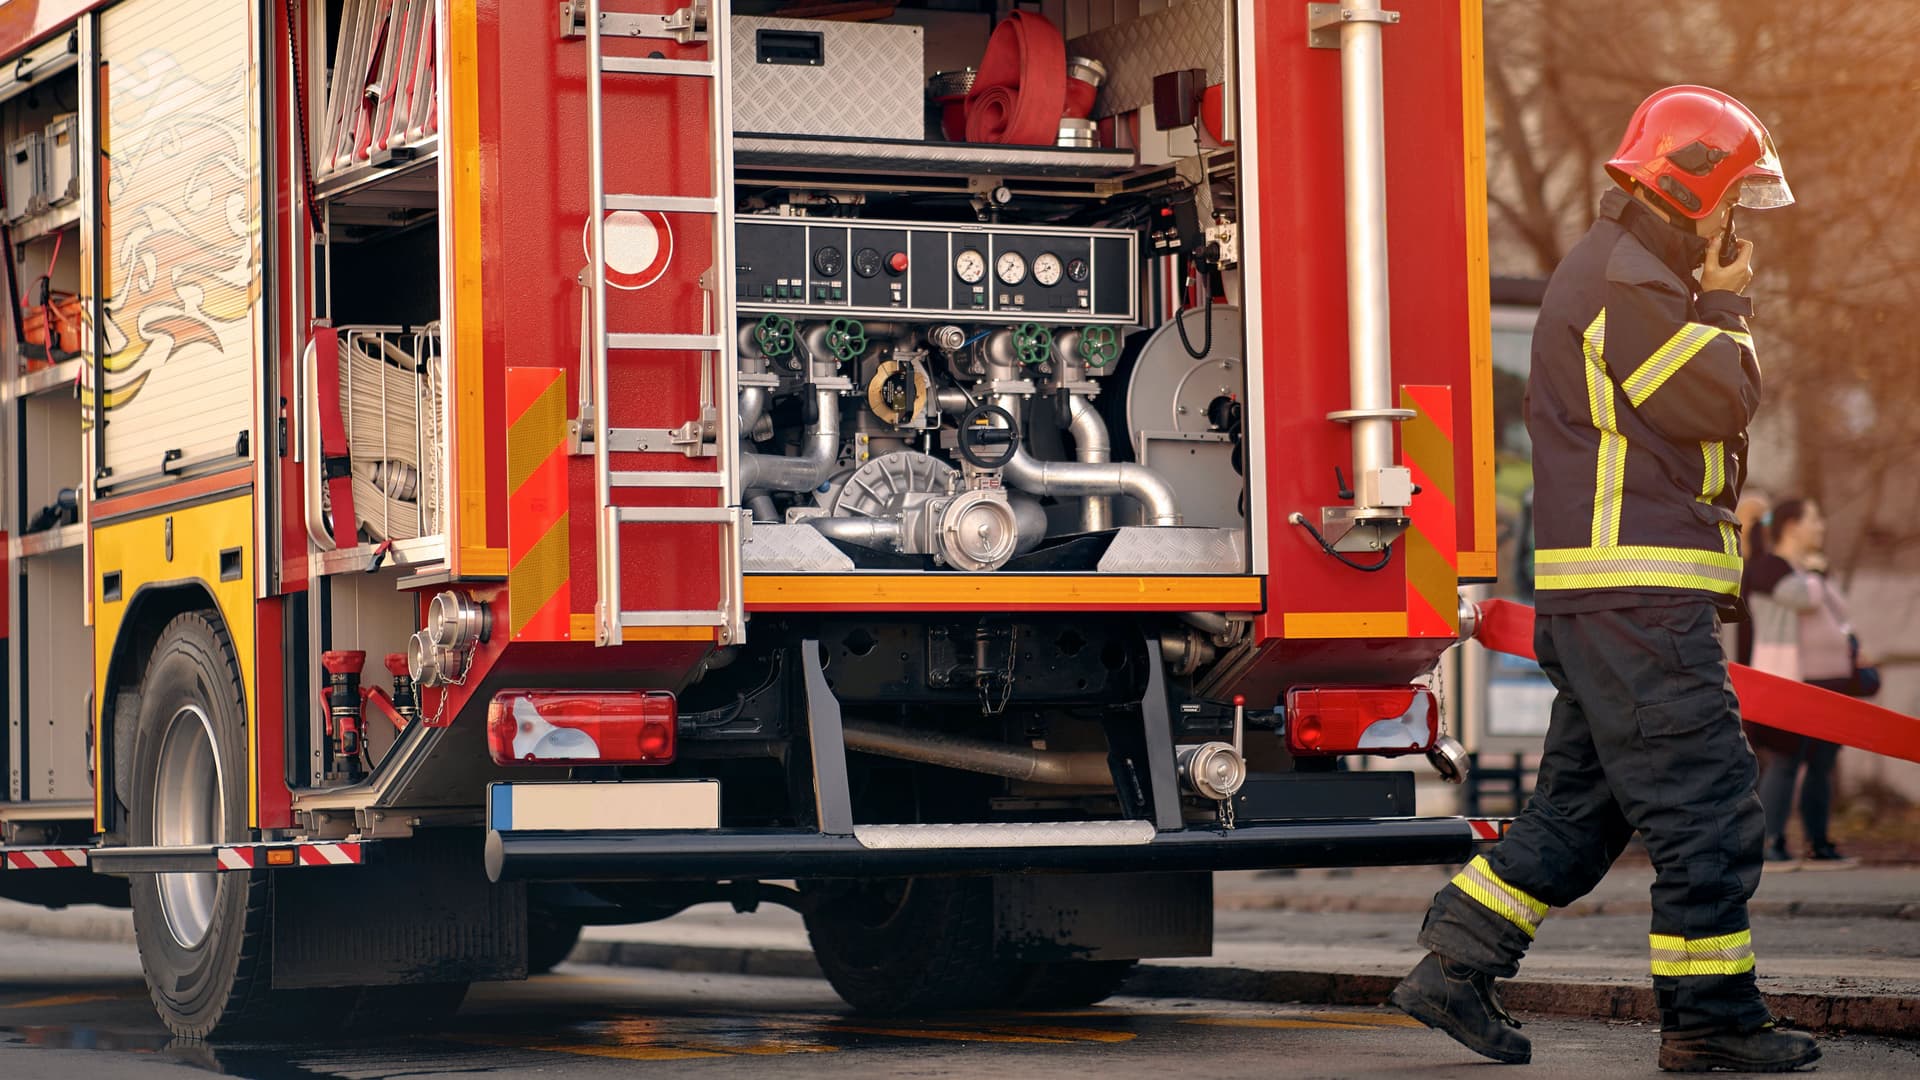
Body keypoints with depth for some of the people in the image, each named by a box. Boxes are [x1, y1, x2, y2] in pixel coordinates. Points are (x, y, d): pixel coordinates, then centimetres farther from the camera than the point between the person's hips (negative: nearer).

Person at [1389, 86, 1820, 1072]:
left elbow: (1694, 414, 31)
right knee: (1704, 804, -7)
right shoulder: (1625, 280, -13)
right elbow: (1717, 402, -15)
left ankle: (1454, 966, 15)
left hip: (1608, 602, 11)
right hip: (1636, 592, -11)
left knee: (1584, 802, 14)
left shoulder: (1631, 276, 23)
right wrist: (1727, 310, -3)